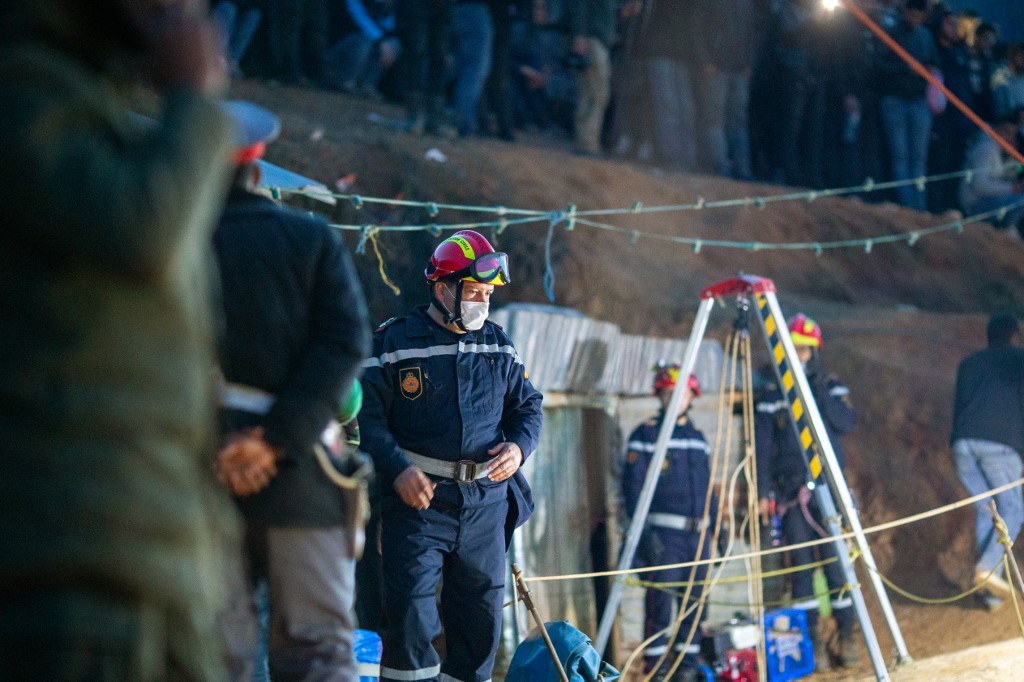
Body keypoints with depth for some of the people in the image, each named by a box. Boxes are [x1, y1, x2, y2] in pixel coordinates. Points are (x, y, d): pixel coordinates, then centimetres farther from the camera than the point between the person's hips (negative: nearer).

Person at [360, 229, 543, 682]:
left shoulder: (499, 347, 12)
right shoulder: (395, 342, -2)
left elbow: (527, 405, 19)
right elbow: (367, 415, -4)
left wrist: (519, 445, -3)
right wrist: (397, 469, -18)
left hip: (486, 501, 5)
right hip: (419, 494, -4)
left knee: (481, 609, 8)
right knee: (410, 609, -12)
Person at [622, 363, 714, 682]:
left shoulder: (698, 438, 16)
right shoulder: (646, 434, -2)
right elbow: (632, 484, -7)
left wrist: (714, 524, 15)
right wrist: (642, 529, -15)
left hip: (698, 533, 6)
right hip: (664, 532, -6)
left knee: (693, 603, 7)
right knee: (660, 601, -9)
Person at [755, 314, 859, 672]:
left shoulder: (831, 388, 8)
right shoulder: (770, 394, 6)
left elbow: (847, 422, -9)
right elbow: (762, 447, 5)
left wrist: (818, 388, -13)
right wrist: (762, 492, -2)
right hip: (791, 493, 0)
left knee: (835, 563, -6)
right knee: (802, 568, -2)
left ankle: (847, 636, 1)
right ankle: (812, 643, 2)